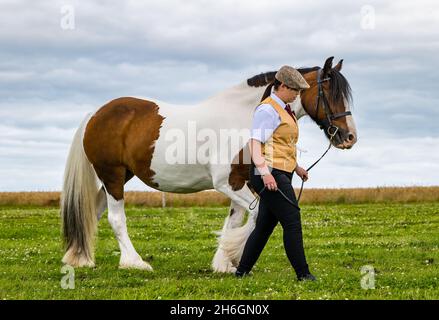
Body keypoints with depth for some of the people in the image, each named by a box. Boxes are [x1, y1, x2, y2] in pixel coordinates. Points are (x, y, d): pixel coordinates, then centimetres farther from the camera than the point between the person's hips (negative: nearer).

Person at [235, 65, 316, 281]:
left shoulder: (283, 109, 21)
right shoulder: (267, 110, -11)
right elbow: (255, 143, -21)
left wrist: (296, 167, 25)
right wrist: (265, 172, -31)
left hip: (279, 175, 10)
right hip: (270, 176, -10)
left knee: (265, 225, 11)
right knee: (292, 222, -9)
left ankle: (242, 272, 16)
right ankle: (303, 274, -5)